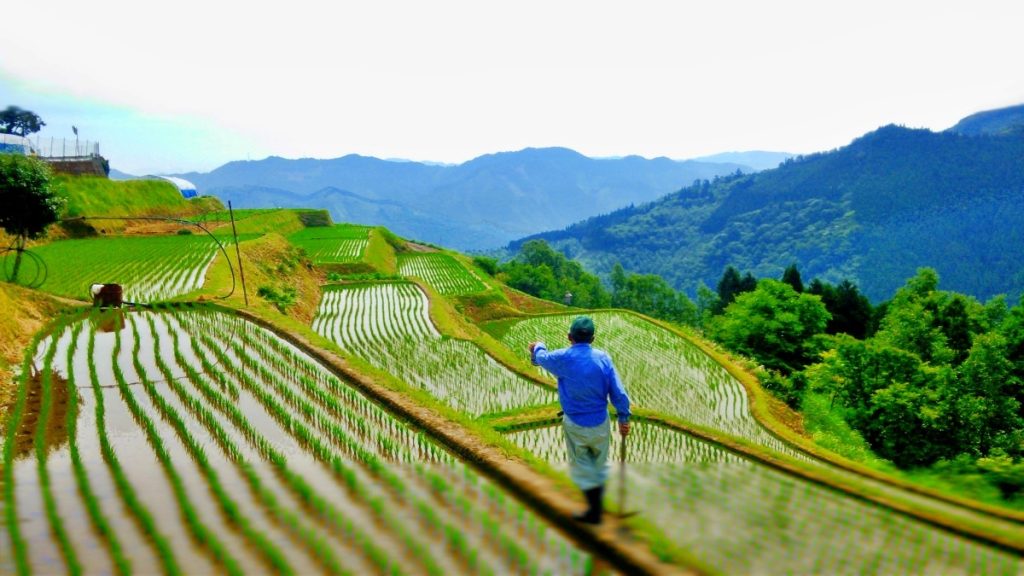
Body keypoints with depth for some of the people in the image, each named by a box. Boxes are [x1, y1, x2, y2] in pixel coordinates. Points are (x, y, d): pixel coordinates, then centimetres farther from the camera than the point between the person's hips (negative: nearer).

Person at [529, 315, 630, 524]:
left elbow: (541, 357, 11)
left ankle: (594, 511, 13)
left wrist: (538, 347, 34)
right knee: (599, 464, 20)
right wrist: (624, 418, 4)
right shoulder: (603, 358, -10)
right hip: (600, 423, 2)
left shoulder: (562, 358, -13)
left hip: (575, 424, -2)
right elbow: (618, 393, -8)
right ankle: (598, 502, 34)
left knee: (582, 466, 12)